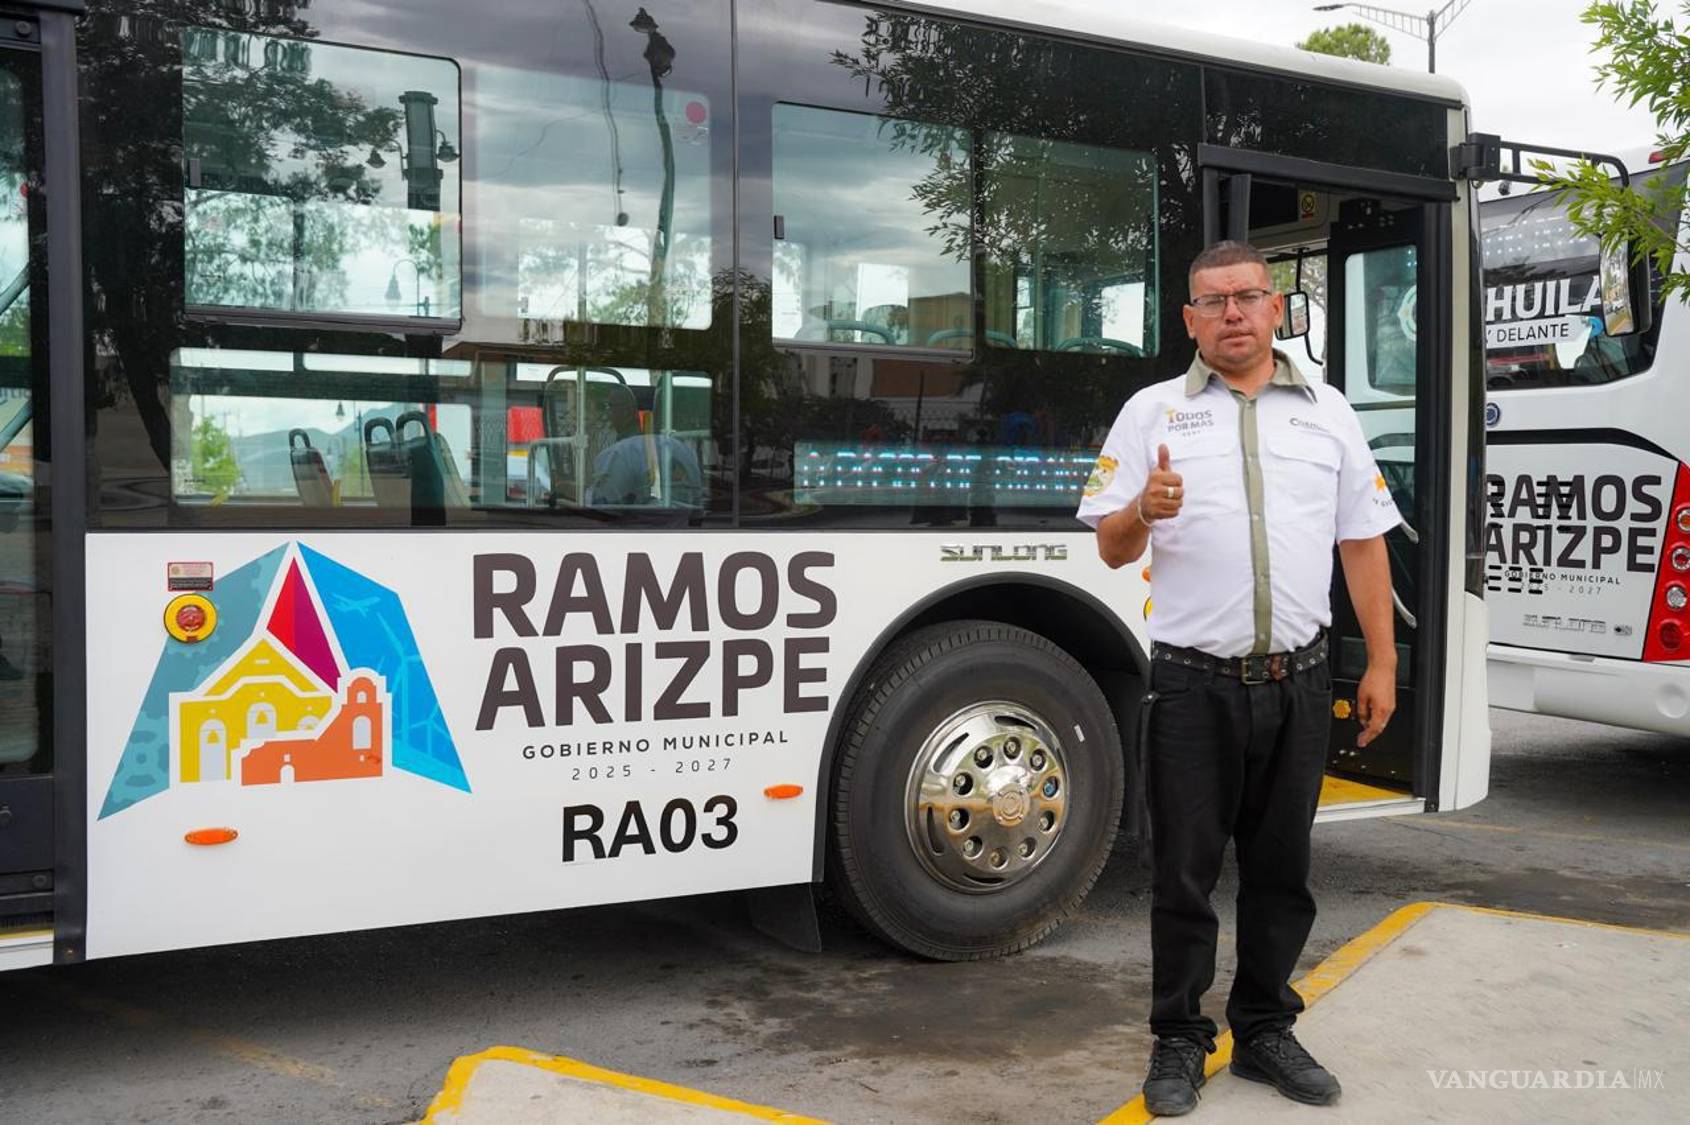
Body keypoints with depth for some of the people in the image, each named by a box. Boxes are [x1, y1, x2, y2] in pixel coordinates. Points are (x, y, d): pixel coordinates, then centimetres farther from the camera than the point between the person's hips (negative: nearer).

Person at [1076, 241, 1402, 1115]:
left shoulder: (1328, 413, 9)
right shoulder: (1153, 412, 3)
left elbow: (1363, 543, 10)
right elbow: (1111, 549, 1)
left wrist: (1381, 664, 6)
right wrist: (1143, 510, -22)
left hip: (1297, 683, 3)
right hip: (1194, 684, -2)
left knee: (1281, 870, 13)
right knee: (1184, 872, 5)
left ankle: (1265, 1032, 28)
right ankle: (1178, 1042, 20)